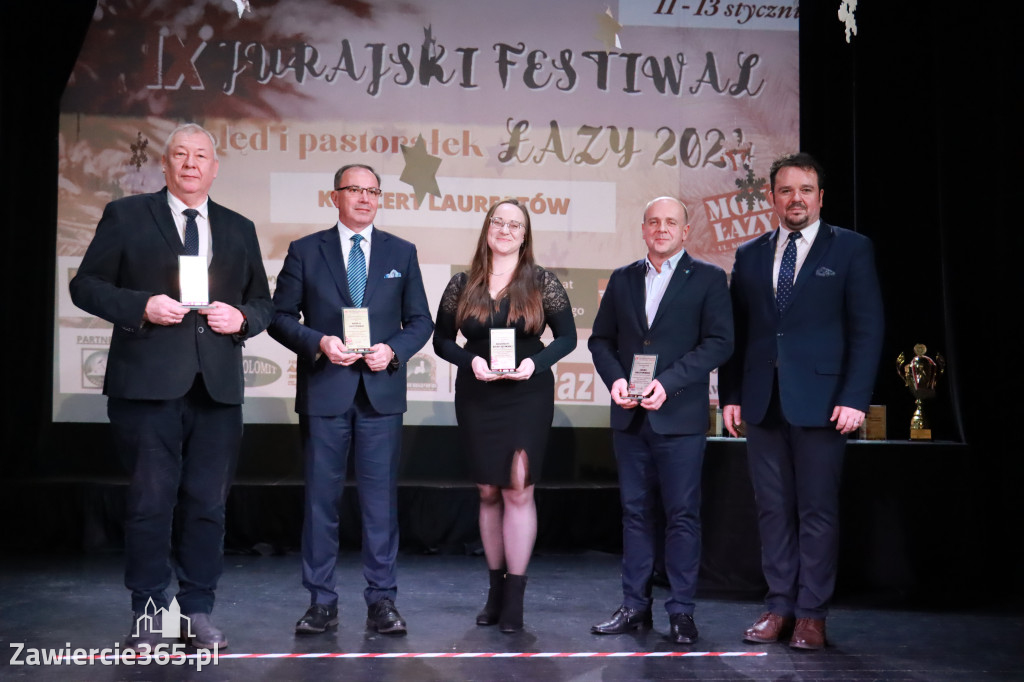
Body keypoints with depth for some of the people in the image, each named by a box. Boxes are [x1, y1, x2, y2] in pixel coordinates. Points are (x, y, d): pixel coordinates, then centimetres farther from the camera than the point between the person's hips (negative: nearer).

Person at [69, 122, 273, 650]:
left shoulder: (239, 229, 16)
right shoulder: (126, 216, 7)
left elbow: (263, 303, 17)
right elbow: (86, 285, 3)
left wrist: (240, 318, -5)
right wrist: (141, 306, -13)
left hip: (217, 387, 3)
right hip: (148, 383, -3)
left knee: (208, 503, 6)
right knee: (150, 501, 1)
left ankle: (198, 610, 18)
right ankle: (148, 615, 14)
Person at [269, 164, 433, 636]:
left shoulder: (401, 253, 11)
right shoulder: (305, 251, 7)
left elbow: (420, 321, 10)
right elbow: (281, 316, 4)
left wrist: (393, 350, -8)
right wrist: (318, 342, -13)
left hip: (382, 390, 1)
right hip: (324, 390, 0)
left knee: (381, 498, 3)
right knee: (321, 498, 4)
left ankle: (382, 601, 12)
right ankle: (322, 602, 14)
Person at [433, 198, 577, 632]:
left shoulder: (542, 282, 1)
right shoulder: (462, 285, 5)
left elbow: (567, 337, 2)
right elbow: (442, 340, 7)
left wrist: (535, 361, -15)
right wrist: (470, 360, -12)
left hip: (527, 396, -2)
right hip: (477, 397, 2)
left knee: (518, 489, -8)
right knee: (489, 492, 9)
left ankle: (515, 596, -2)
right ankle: (496, 589, 21)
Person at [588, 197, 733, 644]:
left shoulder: (708, 279, 1)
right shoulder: (622, 279, 13)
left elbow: (719, 342, -7)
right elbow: (600, 339, 13)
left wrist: (667, 382, -16)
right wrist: (615, 379, -6)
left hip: (679, 417, -4)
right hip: (629, 417, 4)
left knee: (682, 515, 0)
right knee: (635, 512, 9)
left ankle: (681, 611, 10)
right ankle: (635, 606, 17)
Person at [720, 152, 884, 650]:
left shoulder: (851, 249, 3)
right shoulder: (750, 255, 13)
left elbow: (867, 329, -2)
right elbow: (736, 332, 12)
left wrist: (854, 399, -10)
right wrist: (731, 396, 5)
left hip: (820, 400, -3)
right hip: (762, 402, 4)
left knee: (818, 511, 2)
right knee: (773, 509, 7)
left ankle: (811, 614, 11)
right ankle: (779, 607, 16)